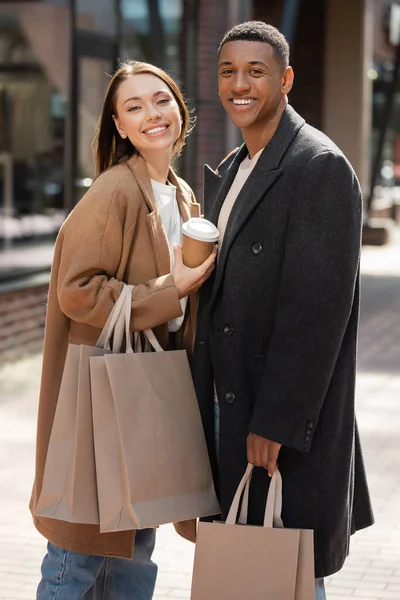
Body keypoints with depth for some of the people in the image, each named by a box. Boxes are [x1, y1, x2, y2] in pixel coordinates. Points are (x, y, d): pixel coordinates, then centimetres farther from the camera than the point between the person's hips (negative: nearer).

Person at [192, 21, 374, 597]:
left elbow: (319, 305, -19)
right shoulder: (227, 173, 16)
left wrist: (275, 421, -20)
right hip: (227, 410, 8)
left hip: (290, 420, -8)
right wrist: (207, 403, 11)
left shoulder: (320, 166, -13)